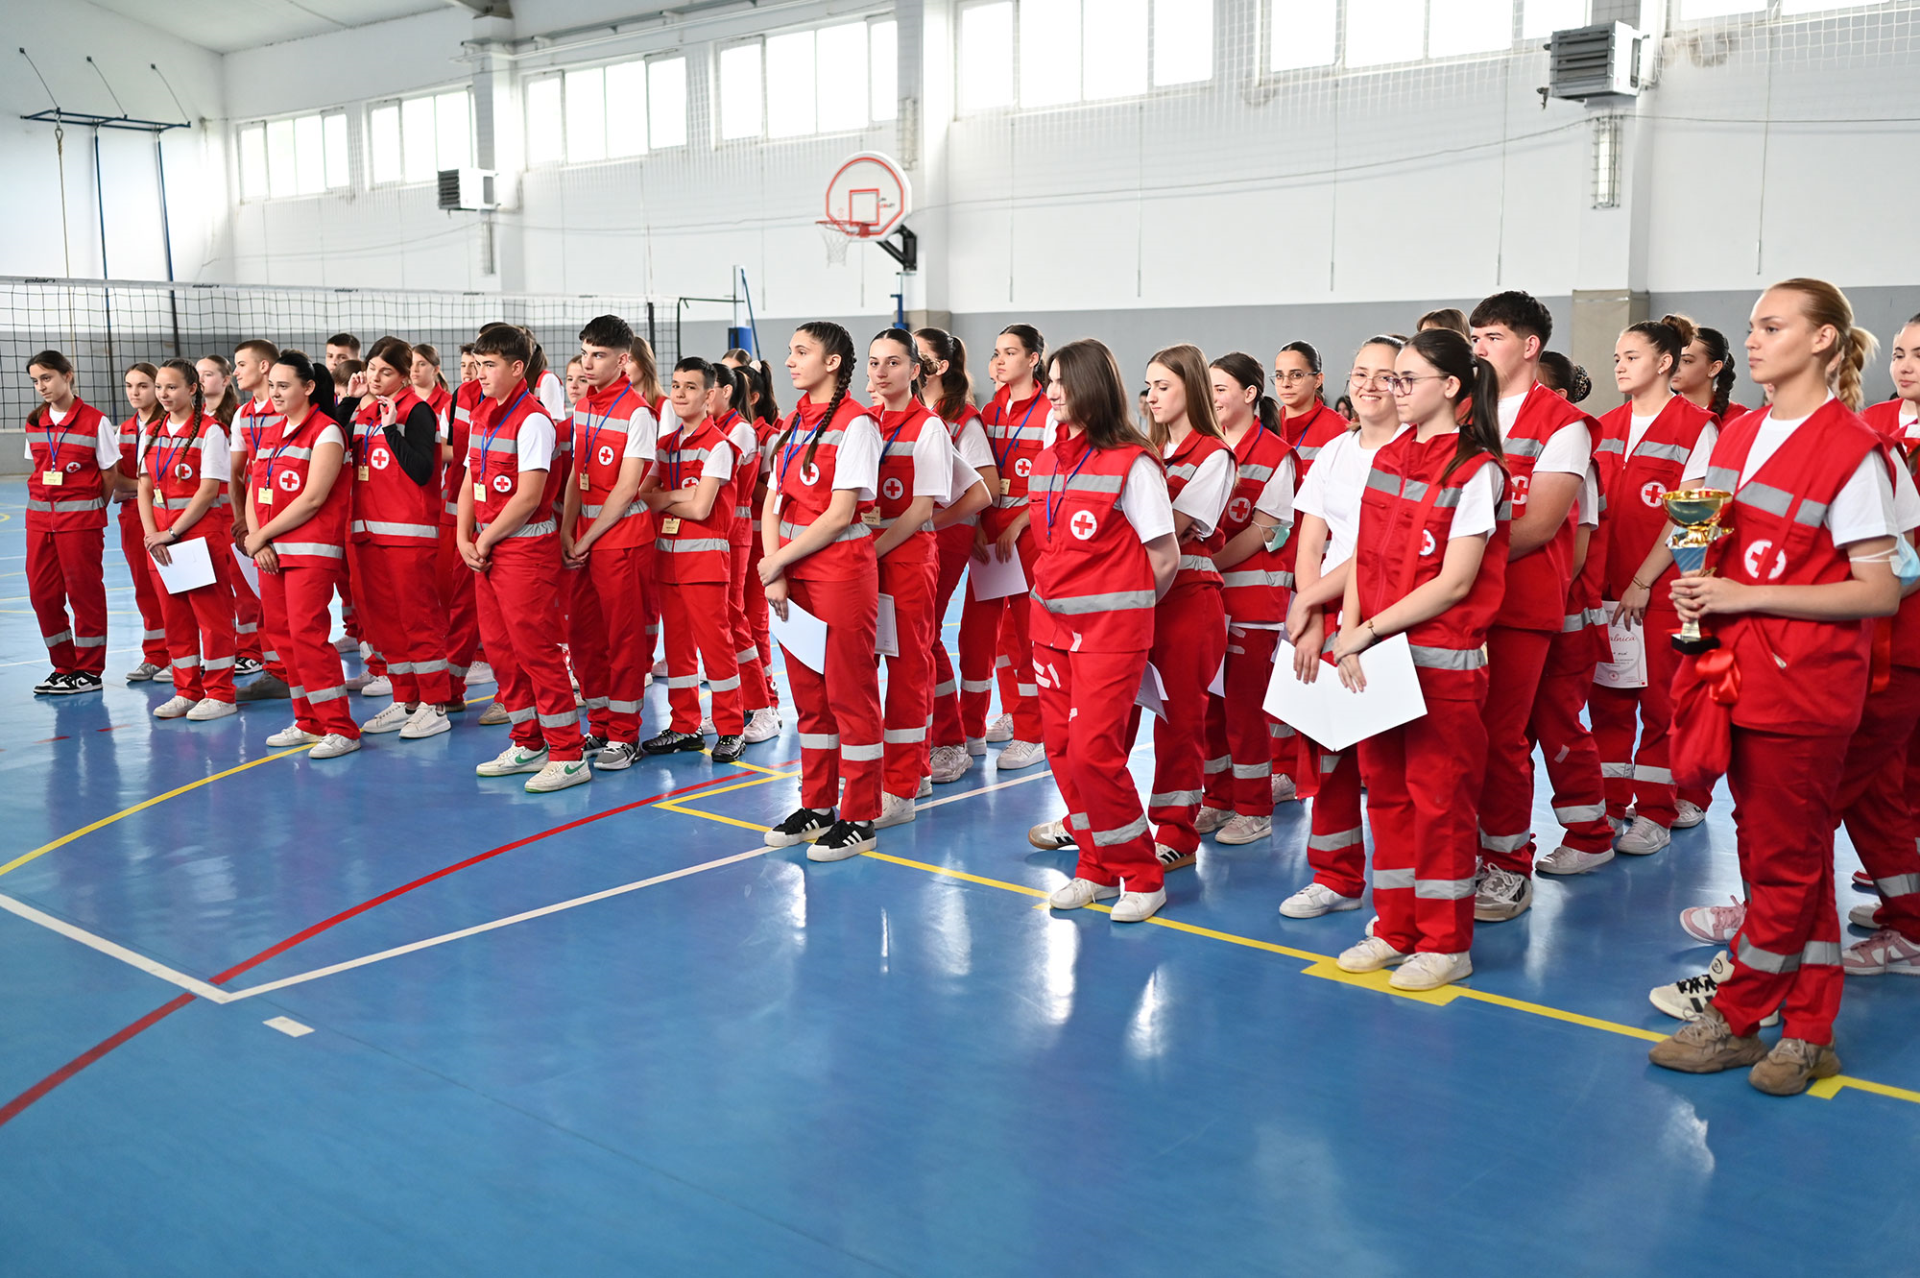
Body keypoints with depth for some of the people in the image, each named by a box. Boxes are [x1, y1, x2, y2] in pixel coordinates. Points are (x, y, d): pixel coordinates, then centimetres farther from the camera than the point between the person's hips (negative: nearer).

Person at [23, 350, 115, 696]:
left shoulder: (94, 421, -7)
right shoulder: (34, 422, 9)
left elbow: (109, 473, -3)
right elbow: (35, 469, 17)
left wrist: (91, 511, -1)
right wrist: (43, 504, 6)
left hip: (81, 518, -6)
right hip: (40, 519, 6)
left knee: (84, 591, 1)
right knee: (42, 592, 6)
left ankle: (89, 671, 10)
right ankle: (63, 667, 19)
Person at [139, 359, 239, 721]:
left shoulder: (210, 431, -9)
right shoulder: (152, 433, 11)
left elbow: (209, 491, -14)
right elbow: (146, 487, 10)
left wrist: (172, 532, -15)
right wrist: (151, 532, -5)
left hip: (202, 532, -6)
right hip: (161, 538, 6)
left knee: (211, 612, -1)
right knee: (174, 614, 10)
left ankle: (219, 693, 7)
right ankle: (187, 691, 20)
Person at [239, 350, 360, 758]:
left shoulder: (325, 432, -7)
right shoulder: (268, 433, 16)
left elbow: (312, 498, -14)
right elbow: (253, 490, 15)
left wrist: (261, 535, -10)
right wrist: (255, 538, -2)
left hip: (311, 549, -8)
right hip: (270, 551, 8)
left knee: (307, 633, -13)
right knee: (282, 633, 8)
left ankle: (340, 729, -9)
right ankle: (308, 722, 18)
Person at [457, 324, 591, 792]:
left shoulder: (532, 420, -14)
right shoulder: (482, 416, 12)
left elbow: (528, 496, -18)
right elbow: (471, 480, 16)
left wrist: (487, 539, -10)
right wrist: (464, 538, 3)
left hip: (527, 547, -9)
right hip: (486, 549, 9)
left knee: (536, 649, -6)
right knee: (499, 648, 12)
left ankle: (568, 757, 0)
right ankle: (529, 745, 25)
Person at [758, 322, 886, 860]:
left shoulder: (855, 424, -10)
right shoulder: (792, 424, 13)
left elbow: (840, 514, -16)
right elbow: (772, 505, 10)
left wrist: (777, 561, -10)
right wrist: (775, 573, -3)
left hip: (842, 572, -7)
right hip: (792, 575, 8)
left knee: (850, 694, -1)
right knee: (808, 693, 13)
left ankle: (859, 820, 7)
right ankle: (817, 806, 24)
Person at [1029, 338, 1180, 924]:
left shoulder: (1131, 463, -11)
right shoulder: (1049, 459, 9)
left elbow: (1164, 559, -7)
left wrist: (1122, 609, 3)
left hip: (1111, 627, -7)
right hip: (1052, 621, 7)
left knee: (1093, 750, -11)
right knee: (1063, 748, 7)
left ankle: (1142, 876, 4)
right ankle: (1096, 868, 20)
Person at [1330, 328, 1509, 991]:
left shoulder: (1475, 471, -10)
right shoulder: (1386, 459, 10)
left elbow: (1454, 582, -14)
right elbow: (1364, 558, 9)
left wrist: (1371, 628, -14)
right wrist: (1349, 638, -4)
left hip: (1444, 662, -6)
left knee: (1439, 798, 1)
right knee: (1386, 790, 12)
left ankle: (1445, 943, 13)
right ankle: (1395, 928, 24)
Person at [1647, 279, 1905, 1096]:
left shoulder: (1852, 451, -12)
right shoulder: (1736, 436, 10)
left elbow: (1880, 593, -15)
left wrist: (1746, 596, -18)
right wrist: (1699, 590, -1)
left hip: (1805, 684, -7)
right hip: (1740, 673, 7)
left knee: (1786, 859, 3)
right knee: (1788, 856, 12)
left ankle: (1733, 1020, 13)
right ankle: (1808, 1034, 21)